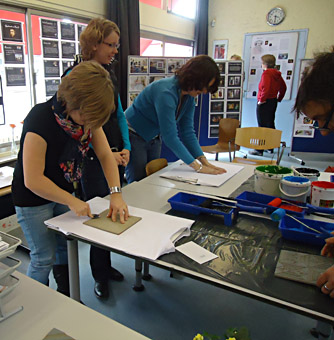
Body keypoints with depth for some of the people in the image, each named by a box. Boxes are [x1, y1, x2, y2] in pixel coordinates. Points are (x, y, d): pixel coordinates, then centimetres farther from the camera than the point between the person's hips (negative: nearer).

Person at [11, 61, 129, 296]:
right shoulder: (41, 120, -31)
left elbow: (105, 155, -8)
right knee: (44, 258, 5)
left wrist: (116, 193, -19)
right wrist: (72, 202, -23)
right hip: (34, 200, -6)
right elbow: (33, 180, -29)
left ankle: (67, 298, 38)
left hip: (64, 192, 6)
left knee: (66, 249, 17)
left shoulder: (88, 115, -10)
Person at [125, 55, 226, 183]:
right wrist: (197, 167, -31)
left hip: (153, 138, 8)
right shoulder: (166, 92, -32)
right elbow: (170, 137, -34)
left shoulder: (189, 97, -6)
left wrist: (204, 161, -16)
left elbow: (187, 132, -5)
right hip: (133, 136, -8)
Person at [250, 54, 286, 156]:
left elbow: (266, 88, -27)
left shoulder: (266, 73, -14)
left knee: (262, 126, -5)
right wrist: (279, 99, 21)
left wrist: (261, 100, -17)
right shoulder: (277, 74, 11)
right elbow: (283, 87, 17)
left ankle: (259, 150, -1)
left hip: (265, 103, -9)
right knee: (270, 124, 16)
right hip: (273, 102, 9)